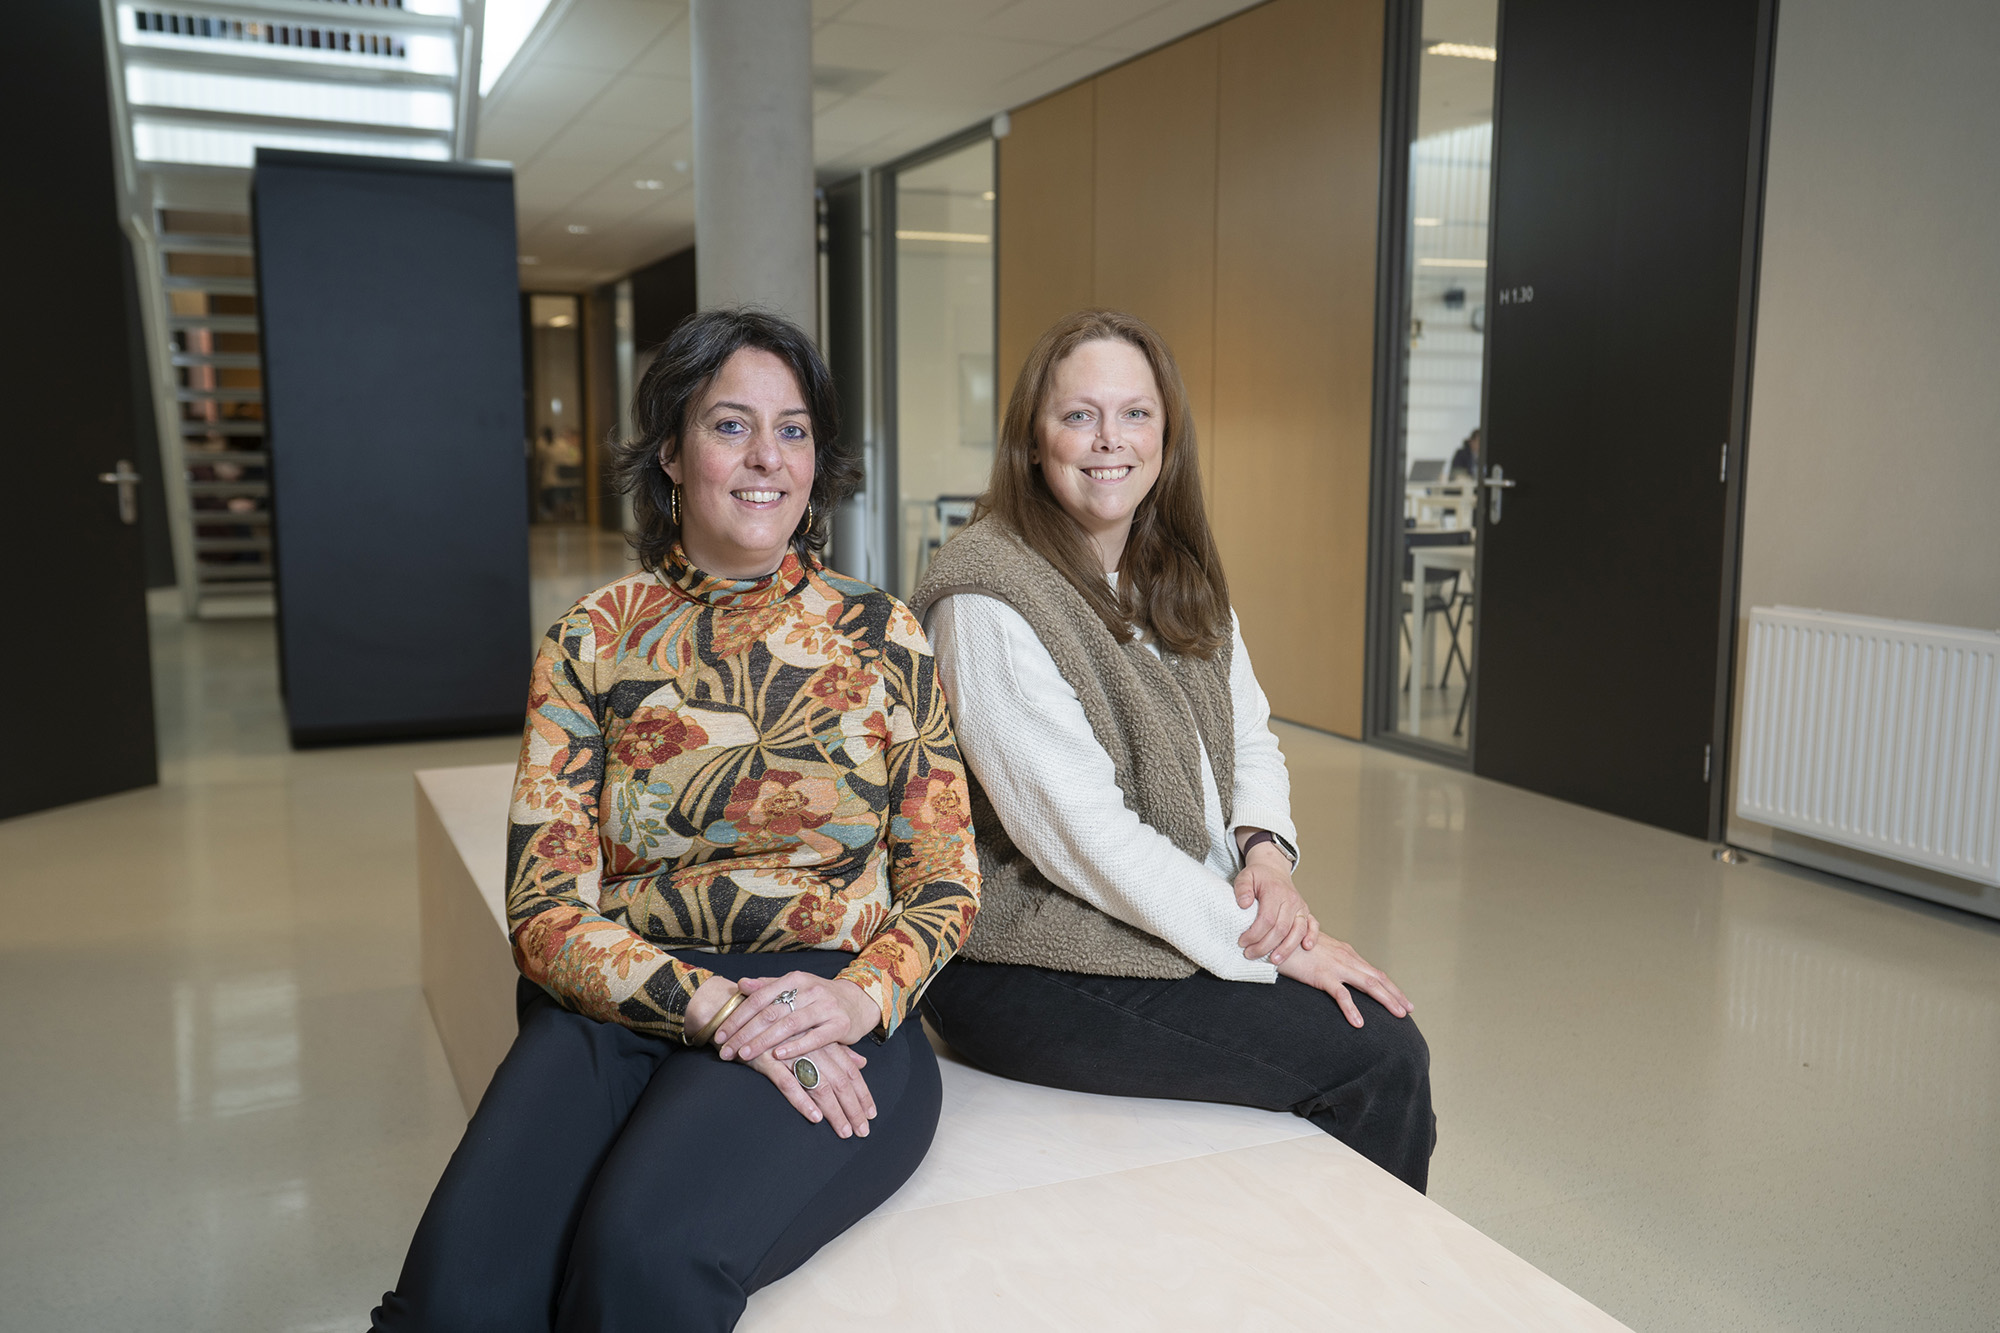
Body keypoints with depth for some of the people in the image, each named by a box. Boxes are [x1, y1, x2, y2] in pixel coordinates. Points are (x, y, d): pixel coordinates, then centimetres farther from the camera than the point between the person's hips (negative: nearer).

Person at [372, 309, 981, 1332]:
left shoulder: (879, 634, 8)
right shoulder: (591, 645, 8)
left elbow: (945, 883, 8)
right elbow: (546, 911, 2)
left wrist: (860, 998, -13)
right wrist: (713, 1006, -15)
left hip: (829, 1008, 0)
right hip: (623, 1007, 1)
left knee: (649, 1250, -31)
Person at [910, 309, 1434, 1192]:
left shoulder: (1181, 581, 10)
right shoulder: (988, 599, -17)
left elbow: (1250, 742, 15)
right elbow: (1078, 833, -20)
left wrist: (1265, 854, -7)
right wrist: (1261, 940, -17)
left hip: (1195, 922, 8)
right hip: (1028, 975, -7)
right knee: (1381, 1060, -14)